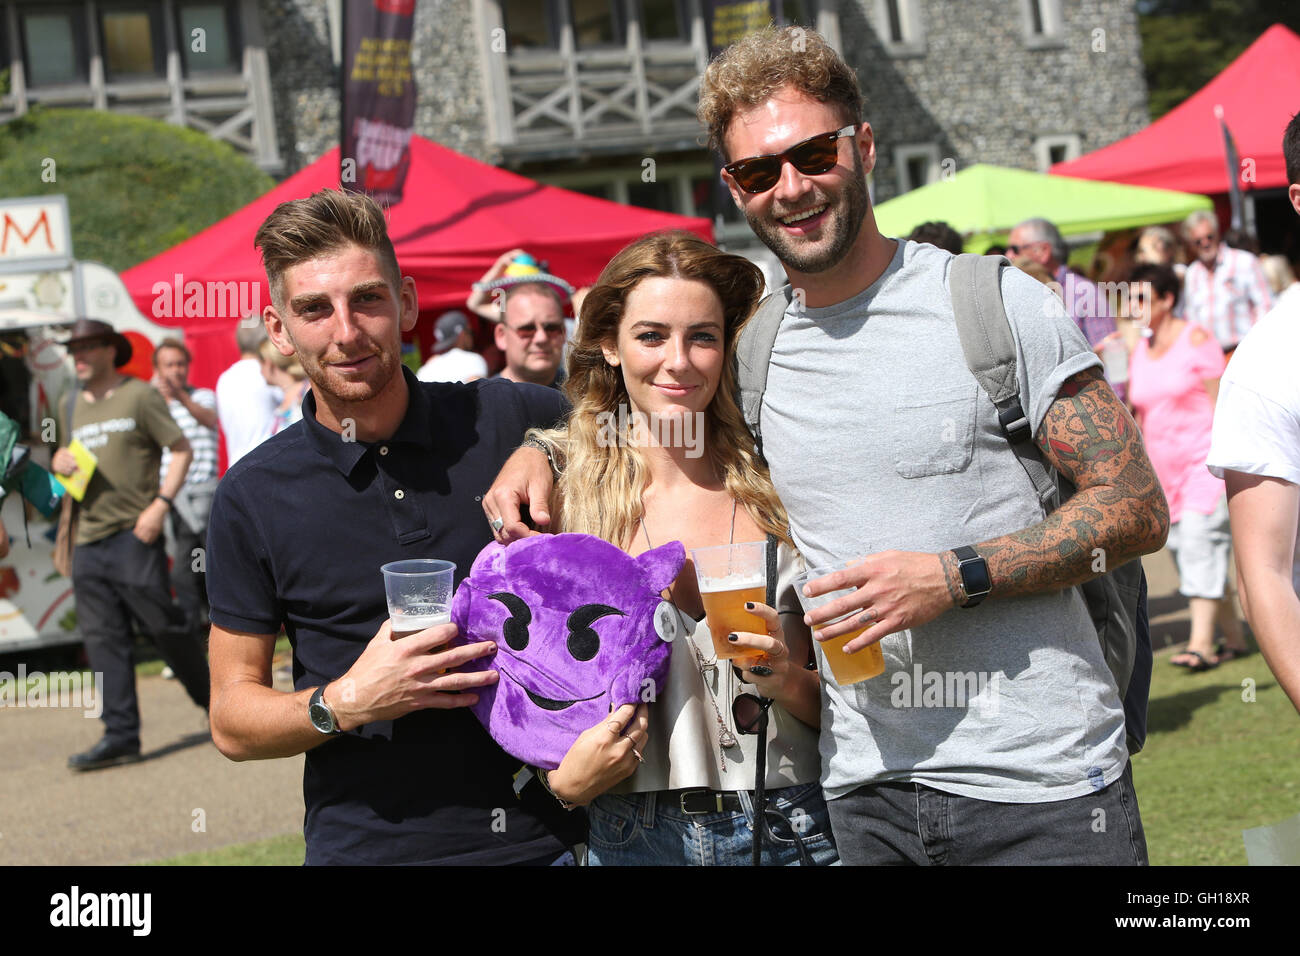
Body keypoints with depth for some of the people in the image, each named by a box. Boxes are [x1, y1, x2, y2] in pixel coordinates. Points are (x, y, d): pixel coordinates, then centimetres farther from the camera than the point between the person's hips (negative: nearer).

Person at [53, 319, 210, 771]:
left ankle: (215, 703, 16)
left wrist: (160, 504, -14)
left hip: (133, 533, -6)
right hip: (88, 538, 6)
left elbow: (182, 451, -3)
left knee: (162, 624, -4)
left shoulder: (139, 396, -2)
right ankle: (120, 735, 2)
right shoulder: (70, 407, 17)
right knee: (103, 636, 0)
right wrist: (59, 461, 4)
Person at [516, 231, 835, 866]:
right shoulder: (562, 495, -3)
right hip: (633, 837, 0)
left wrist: (789, 681, -14)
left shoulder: (778, 487, -1)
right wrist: (566, 779, -14)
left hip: (792, 831, 0)